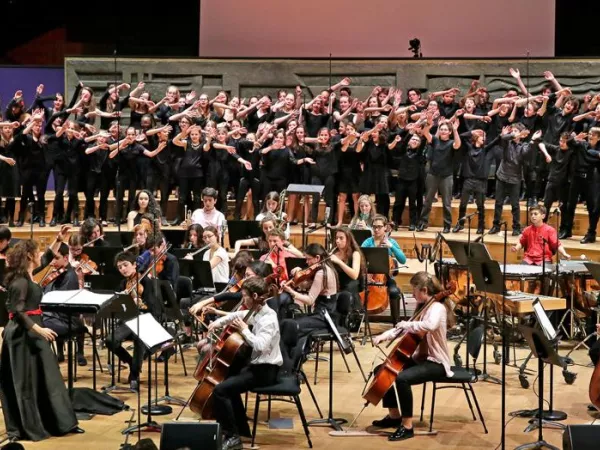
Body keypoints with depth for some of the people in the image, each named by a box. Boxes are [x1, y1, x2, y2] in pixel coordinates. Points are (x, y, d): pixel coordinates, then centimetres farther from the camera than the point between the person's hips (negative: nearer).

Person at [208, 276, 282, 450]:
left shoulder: (268, 319, -22)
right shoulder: (257, 313, 6)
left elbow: (260, 346, -36)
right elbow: (238, 315, 25)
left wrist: (244, 330, -23)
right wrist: (218, 322, 10)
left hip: (265, 370, -10)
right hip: (258, 366, 10)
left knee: (220, 390, -18)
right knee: (229, 382, 28)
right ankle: (242, 429, 34)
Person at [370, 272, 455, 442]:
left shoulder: (437, 308, -19)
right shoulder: (424, 307, 11)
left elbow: (430, 325, -42)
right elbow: (405, 327, 17)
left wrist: (408, 325, -29)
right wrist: (385, 336, 3)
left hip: (436, 363, -10)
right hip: (420, 358, 10)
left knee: (402, 378, -34)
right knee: (381, 370, 11)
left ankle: (407, 426, -24)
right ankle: (394, 415, 21)